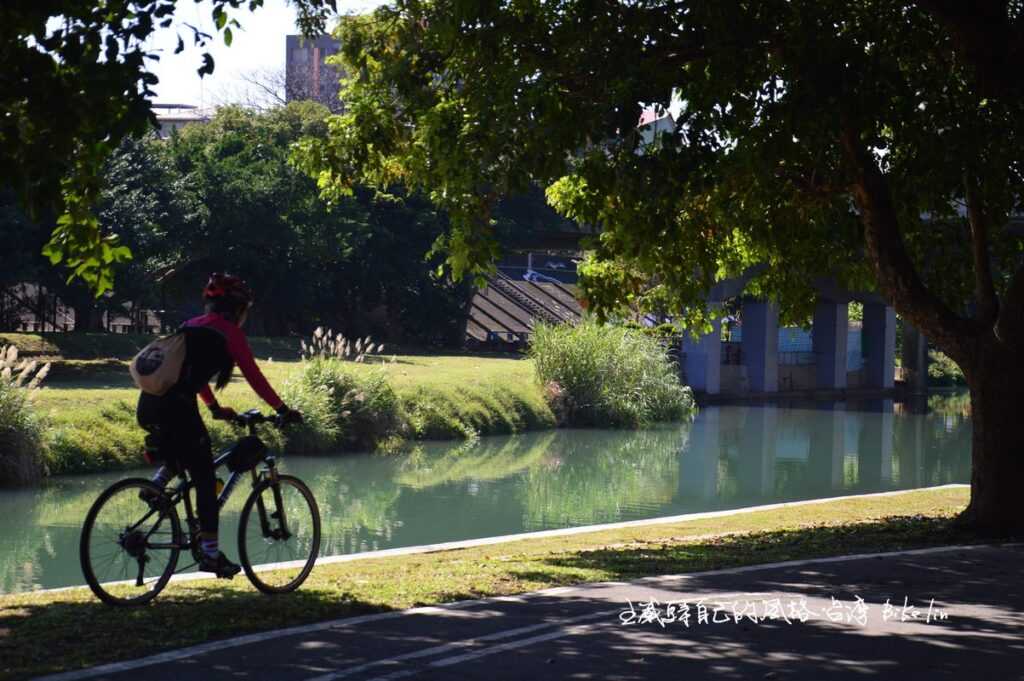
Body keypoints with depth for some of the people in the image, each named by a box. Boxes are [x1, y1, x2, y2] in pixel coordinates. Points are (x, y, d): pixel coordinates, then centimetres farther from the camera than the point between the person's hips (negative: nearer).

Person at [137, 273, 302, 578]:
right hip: (176, 408, -7)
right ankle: (210, 553, 3)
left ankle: (156, 484, 10)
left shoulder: (191, 325, 24)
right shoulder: (229, 332, 2)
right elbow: (253, 375, 0)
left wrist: (215, 408, 43)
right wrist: (283, 410, 7)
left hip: (148, 405, 7)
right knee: (205, 479, 3)